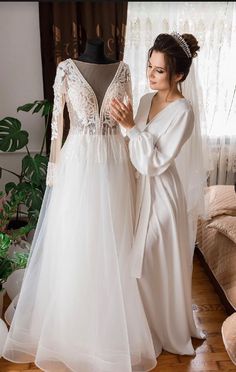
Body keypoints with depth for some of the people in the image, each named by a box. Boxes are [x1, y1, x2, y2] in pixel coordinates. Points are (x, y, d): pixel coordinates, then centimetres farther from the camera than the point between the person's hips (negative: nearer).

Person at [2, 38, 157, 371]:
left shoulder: (122, 69, 7)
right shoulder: (67, 68, 1)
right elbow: (57, 119, 2)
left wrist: (132, 165, 7)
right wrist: (54, 166, 0)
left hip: (115, 163, 2)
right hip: (78, 162, -1)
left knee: (113, 244, 10)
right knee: (74, 245, 8)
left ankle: (113, 330, 32)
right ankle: (69, 329, 31)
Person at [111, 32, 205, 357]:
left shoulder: (183, 111, -19)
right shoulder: (146, 100, 4)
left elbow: (156, 163, -24)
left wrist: (130, 126, -27)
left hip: (160, 192, -8)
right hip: (139, 186, 8)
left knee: (156, 262, 6)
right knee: (139, 258, 19)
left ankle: (161, 329, 32)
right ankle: (144, 321, 44)